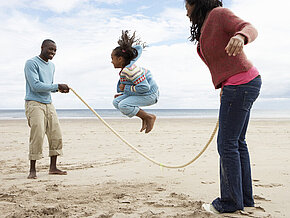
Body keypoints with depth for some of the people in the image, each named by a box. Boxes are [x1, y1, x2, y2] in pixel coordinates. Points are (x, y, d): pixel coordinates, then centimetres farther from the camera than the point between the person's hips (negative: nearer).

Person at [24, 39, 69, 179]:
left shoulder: (51, 66, 18)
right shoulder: (31, 63, -8)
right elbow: (35, 86, -18)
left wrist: (59, 89, 4)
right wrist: (57, 86, -17)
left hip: (48, 104, 8)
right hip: (34, 104, -8)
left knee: (56, 135, 2)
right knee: (37, 136, -13)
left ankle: (53, 167, 12)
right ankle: (32, 170, -3)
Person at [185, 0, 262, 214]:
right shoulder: (205, 29, 20)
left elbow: (250, 29, -21)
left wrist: (240, 36, -44)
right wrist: (224, 88, 25)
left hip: (240, 84, -10)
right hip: (239, 86, 10)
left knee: (227, 143, -6)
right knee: (238, 142, 11)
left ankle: (230, 202, 4)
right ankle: (245, 199, 20)